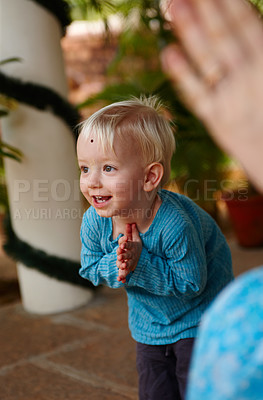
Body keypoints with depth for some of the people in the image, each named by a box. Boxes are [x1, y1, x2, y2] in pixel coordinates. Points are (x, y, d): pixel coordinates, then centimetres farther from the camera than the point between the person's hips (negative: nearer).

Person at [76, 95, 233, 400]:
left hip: (198, 319, -5)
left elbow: (190, 283, -29)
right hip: (149, 323, 5)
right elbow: (90, 268, -7)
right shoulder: (94, 221, -22)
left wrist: (140, 263, -38)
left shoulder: (174, 224, -39)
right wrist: (117, 264, -30)